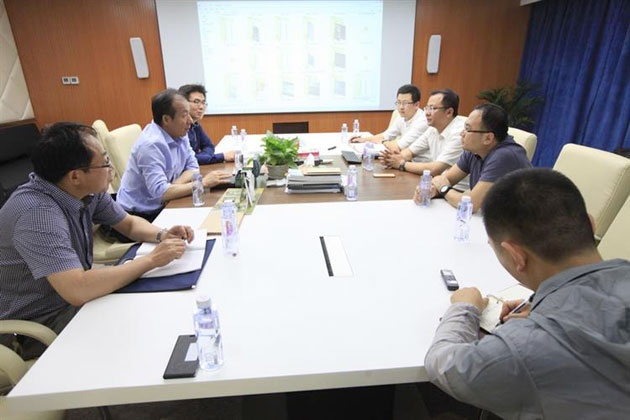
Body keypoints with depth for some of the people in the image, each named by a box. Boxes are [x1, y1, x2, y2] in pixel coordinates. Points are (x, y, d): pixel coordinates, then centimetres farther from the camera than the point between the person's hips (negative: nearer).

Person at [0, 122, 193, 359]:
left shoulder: (88, 191, -8)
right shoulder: (38, 212, -32)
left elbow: (129, 223, 8)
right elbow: (77, 290, -40)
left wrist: (162, 235, -13)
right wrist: (152, 259, -31)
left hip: (74, 298, 7)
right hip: (37, 326, -7)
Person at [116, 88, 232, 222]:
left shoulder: (178, 134, -1)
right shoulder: (151, 144, -24)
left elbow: (192, 167, 4)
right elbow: (160, 192, -30)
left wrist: (173, 186, -15)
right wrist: (203, 182, -25)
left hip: (162, 206, 7)